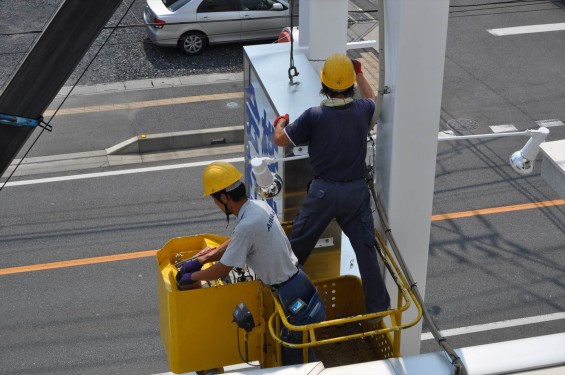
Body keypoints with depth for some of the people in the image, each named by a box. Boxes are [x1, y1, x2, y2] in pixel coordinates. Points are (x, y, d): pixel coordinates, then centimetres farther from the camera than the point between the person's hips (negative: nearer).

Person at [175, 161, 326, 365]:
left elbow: (222, 269, -14)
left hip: (295, 301, -9)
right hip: (296, 281, 9)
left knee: (297, 364, 5)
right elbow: (235, 241, 18)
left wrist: (191, 277, 4)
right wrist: (201, 260, 16)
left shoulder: (247, 225, -27)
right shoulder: (259, 205, 1)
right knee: (293, 357, 22)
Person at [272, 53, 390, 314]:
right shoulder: (362, 111, -8)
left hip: (324, 192, -2)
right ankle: (378, 306, 17)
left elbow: (280, 140, -6)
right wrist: (359, 74, 32)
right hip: (357, 191, 2)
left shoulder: (314, 116, -17)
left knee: (298, 244, 16)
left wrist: (280, 123, 16)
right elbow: (371, 99, 19)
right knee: (365, 248, 10)